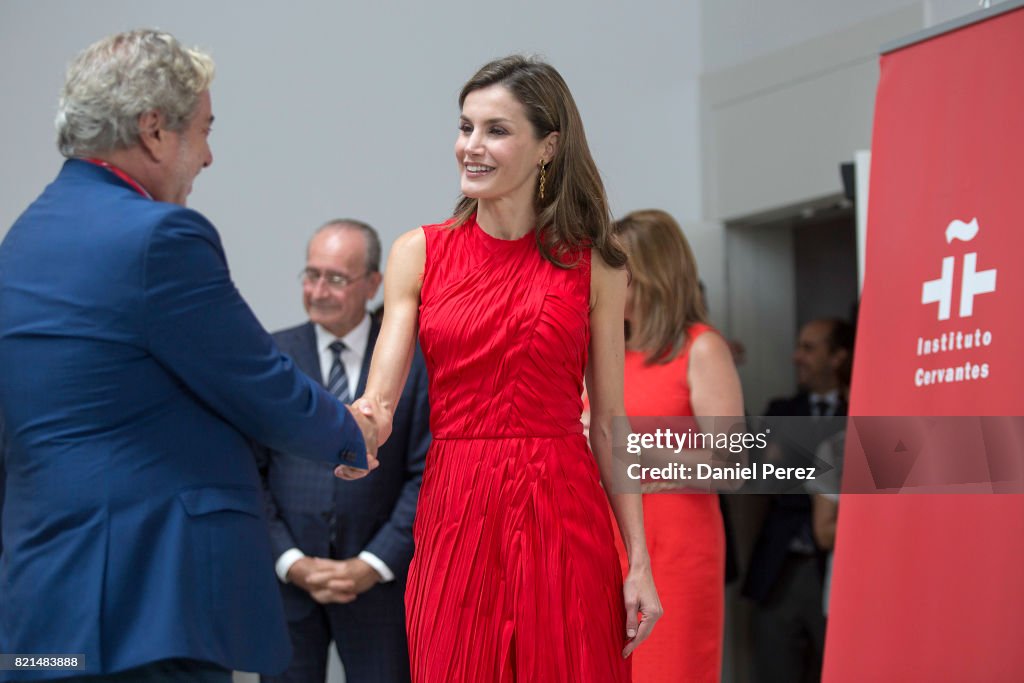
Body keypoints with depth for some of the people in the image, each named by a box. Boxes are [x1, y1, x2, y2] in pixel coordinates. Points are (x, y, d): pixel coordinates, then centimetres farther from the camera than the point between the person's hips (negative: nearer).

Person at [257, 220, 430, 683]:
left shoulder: (413, 361, 1)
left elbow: (425, 475, -2)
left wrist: (373, 565, -10)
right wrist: (291, 562, -8)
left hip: (378, 580, -1)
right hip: (286, 577, 1)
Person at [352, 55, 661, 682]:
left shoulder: (593, 265, 3)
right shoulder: (418, 254, 5)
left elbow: (609, 424, 3)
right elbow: (379, 401, -2)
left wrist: (640, 563, -2)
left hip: (563, 518, -1)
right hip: (454, 515, 1)